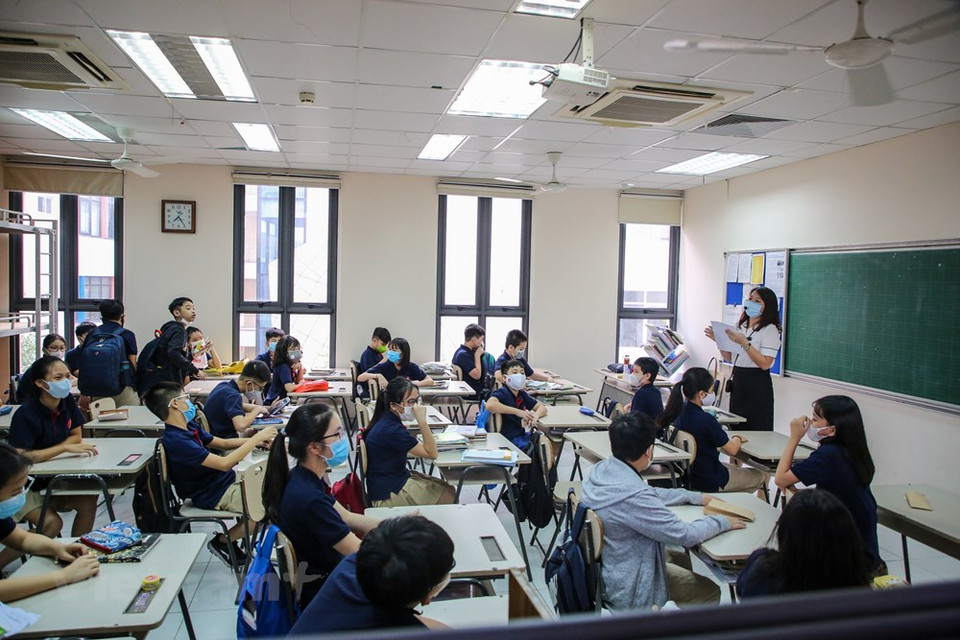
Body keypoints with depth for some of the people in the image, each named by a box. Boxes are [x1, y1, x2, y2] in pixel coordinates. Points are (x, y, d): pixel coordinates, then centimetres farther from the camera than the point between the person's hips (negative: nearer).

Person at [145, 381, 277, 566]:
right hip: (215, 495, -10)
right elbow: (224, 463, -30)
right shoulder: (175, 440, -25)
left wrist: (256, 440, 0)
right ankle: (222, 541, 2)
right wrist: (256, 438, -23)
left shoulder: (190, 427, 5)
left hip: (228, 480, 10)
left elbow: (222, 443, 15)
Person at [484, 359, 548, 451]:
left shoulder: (522, 395, 13)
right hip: (509, 439, -8)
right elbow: (490, 405, -30)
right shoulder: (502, 393, -10)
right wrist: (518, 412, -27)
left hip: (522, 435, 8)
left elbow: (542, 407, 15)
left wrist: (535, 416, -10)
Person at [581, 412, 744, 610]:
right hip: (624, 589, -8)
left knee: (681, 560, 26)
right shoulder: (633, 496, -35)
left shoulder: (600, 470, -8)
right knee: (709, 591, 8)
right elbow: (685, 534, -23)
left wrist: (697, 497, 10)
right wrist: (722, 522, -6)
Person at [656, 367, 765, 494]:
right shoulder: (706, 420, -30)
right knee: (760, 476, 13)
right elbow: (732, 450, -16)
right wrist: (738, 438, 7)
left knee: (735, 468, 32)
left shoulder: (676, 411, -9)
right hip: (708, 482, -8)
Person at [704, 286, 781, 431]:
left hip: (758, 385, -7)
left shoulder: (770, 330, -8)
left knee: (757, 434, -2)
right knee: (736, 429, 12)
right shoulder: (740, 326, 13)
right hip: (737, 381, 7)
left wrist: (745, 343, -23)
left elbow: (765, 364, -18)